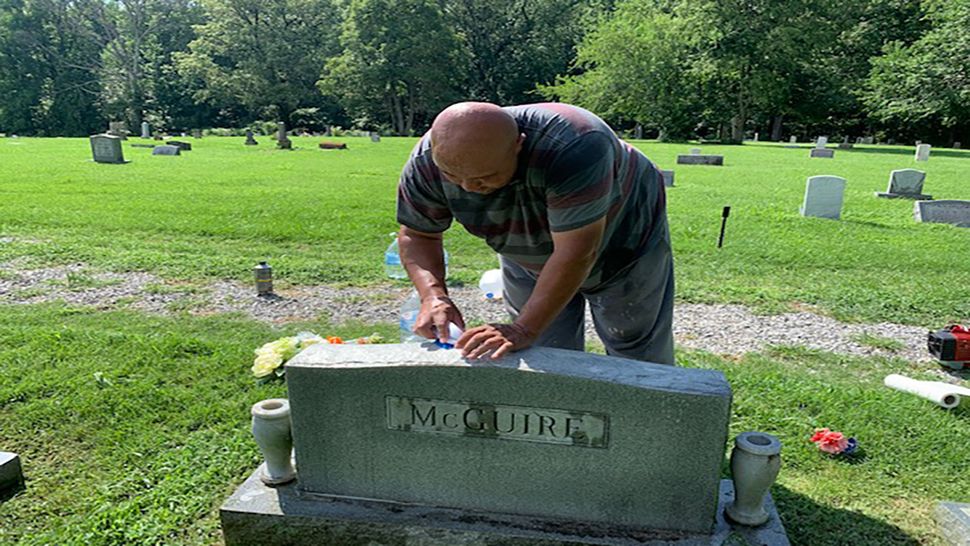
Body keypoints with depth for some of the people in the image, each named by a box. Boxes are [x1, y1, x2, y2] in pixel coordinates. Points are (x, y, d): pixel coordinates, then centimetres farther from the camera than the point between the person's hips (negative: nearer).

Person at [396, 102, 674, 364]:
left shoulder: (573, 148, -42)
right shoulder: (427, 162, -26)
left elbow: (576, 254, -40)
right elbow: (417, 234, -14)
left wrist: (524, 330, -42)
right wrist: (432, 293, -32)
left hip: (625, 241, -3)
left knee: (641, 363, 8)